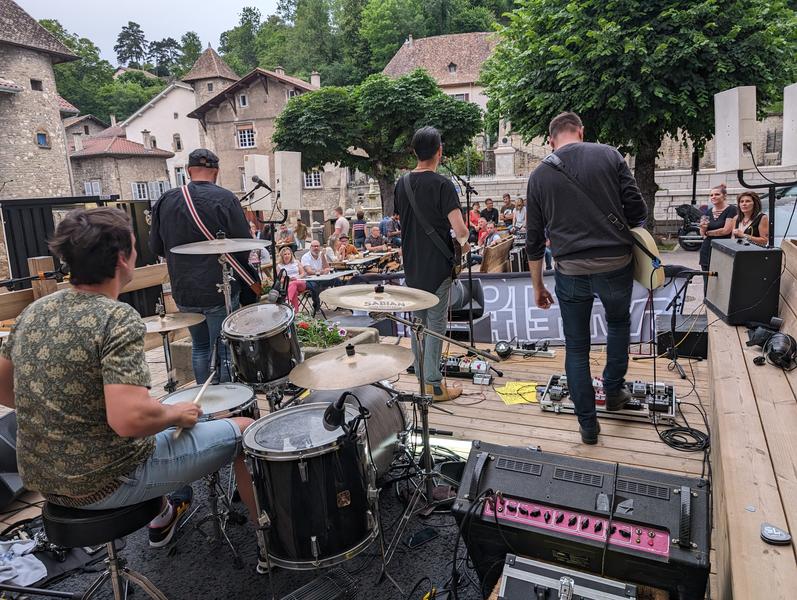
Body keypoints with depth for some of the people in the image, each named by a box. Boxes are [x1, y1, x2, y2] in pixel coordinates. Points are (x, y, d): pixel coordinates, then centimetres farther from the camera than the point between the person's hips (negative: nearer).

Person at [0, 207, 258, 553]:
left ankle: (163, 517, 44)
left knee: (158, 431, 34)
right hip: (104, 485, -8)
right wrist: (177, 414, -14)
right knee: (245, 430, 4)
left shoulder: (35, 311, -1)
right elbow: (130, 420, -33)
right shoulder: (118, 319, -24)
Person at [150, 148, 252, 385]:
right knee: (223, 351, 4)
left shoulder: (166, 200, 1)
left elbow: (156, 246, 7)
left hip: (183, 292, 5)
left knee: (200, 346, 20)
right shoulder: (225, 199, -12)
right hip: (219, 290, -5)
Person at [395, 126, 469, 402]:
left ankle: (422, 377, 26)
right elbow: (460, 230, -22)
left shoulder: (402, 183, 5)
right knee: (435, 324, 0)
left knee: (418, 322, 15)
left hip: (411, 266, 6)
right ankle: (434, 386, 6)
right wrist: (464, 243, 0)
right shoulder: (442, 184, -15)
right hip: (436, 267, -6)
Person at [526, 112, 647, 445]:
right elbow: (637, 209, -4)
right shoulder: (609, 156, 1)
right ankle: (613, 390, 37)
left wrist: (537, 286, 15)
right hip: (615, 265, 0)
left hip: (570, 271, 0)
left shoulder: (539, 176, 5)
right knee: (618, 323, 29)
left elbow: (533, 240, 6)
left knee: (576, 347, 13)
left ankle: (587, 425, 19)